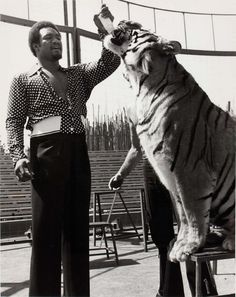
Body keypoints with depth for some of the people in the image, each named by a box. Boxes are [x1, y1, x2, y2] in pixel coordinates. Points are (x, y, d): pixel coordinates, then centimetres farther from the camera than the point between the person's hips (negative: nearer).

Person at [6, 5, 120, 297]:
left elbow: (110, 62, 10)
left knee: (78, 230, 8)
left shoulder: (79, 74, 22)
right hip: (45, 153, -4)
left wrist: (106, 30, -4)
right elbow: (13, 121, 3)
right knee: (47, 231, -3)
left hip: (78, 153, 4)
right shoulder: (23, 80, 12)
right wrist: (18, 156, -12)